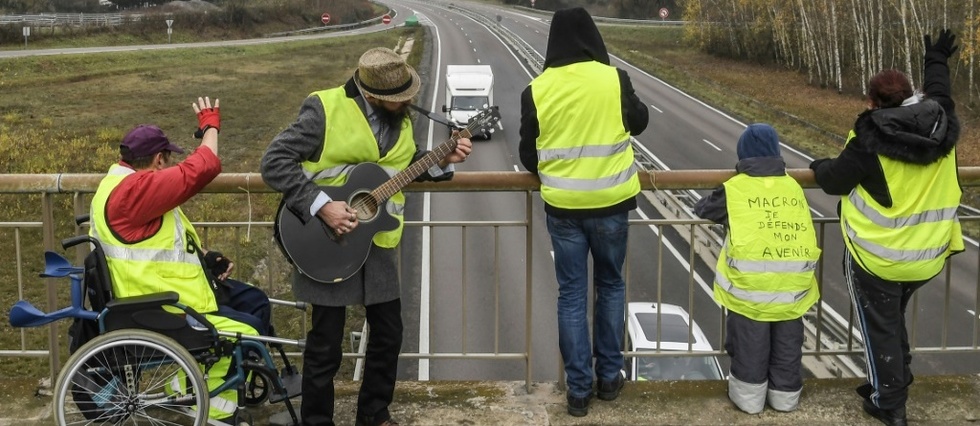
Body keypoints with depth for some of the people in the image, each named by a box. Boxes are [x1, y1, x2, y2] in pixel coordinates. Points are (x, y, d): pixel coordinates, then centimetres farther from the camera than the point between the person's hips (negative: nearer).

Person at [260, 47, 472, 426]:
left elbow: (407, 164, 17)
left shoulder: (399, 117, 3)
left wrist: (443, 160, -1)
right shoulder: (325, 109, -18)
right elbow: (274, 162, -22)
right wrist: (321, 205, -28)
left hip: (377, 244, 6)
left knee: (389, 332, 13)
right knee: (326, 344, 3)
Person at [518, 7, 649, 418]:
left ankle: (579, 389, 11)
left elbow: (528, 156, 3)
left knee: (571, 295, 9)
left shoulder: (537, 90, -6)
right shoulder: (614, 80, -10)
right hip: (611, 203, 0)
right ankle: (609, 376, 24)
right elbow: (639, 122, 9)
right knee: (610, 286, 18)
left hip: (563, 207, 0)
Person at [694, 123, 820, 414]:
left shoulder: (735, 188, 3)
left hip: (751, 280, -3)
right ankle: (785, 395, 29)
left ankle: (749, 396, 21)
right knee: (787, 342, 17)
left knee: (750, 342, 11)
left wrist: (727, 216, 36)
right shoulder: (793, 187, 12)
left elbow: (703, 209, 16)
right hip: (794, 279, 3)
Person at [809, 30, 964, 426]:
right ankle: (894, 385, 38)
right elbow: (939, 95, 20)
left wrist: (820, 166, 14)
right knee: (895, 322, 27)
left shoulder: (872, 138, -21)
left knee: (880, 330, 10)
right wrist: (936, 61, 37)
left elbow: (836, 180, -9)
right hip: (926, 257, 6)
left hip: (878, 258, -6)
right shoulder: (944, 128, -4)